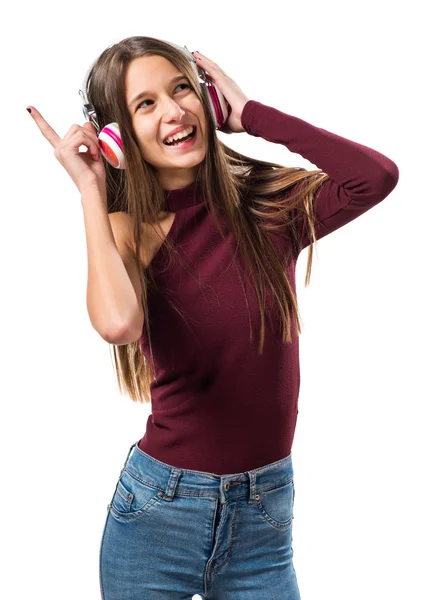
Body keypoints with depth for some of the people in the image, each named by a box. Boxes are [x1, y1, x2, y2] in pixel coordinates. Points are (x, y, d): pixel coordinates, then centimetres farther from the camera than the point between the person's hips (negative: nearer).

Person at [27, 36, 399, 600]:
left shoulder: (269, 206, -4)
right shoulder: (129, 233, -7)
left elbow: (377, 176, -23)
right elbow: (118, 323, -30)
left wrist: (250, 113, -13)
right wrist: (90, 189, -18)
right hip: (157, 510, 0)